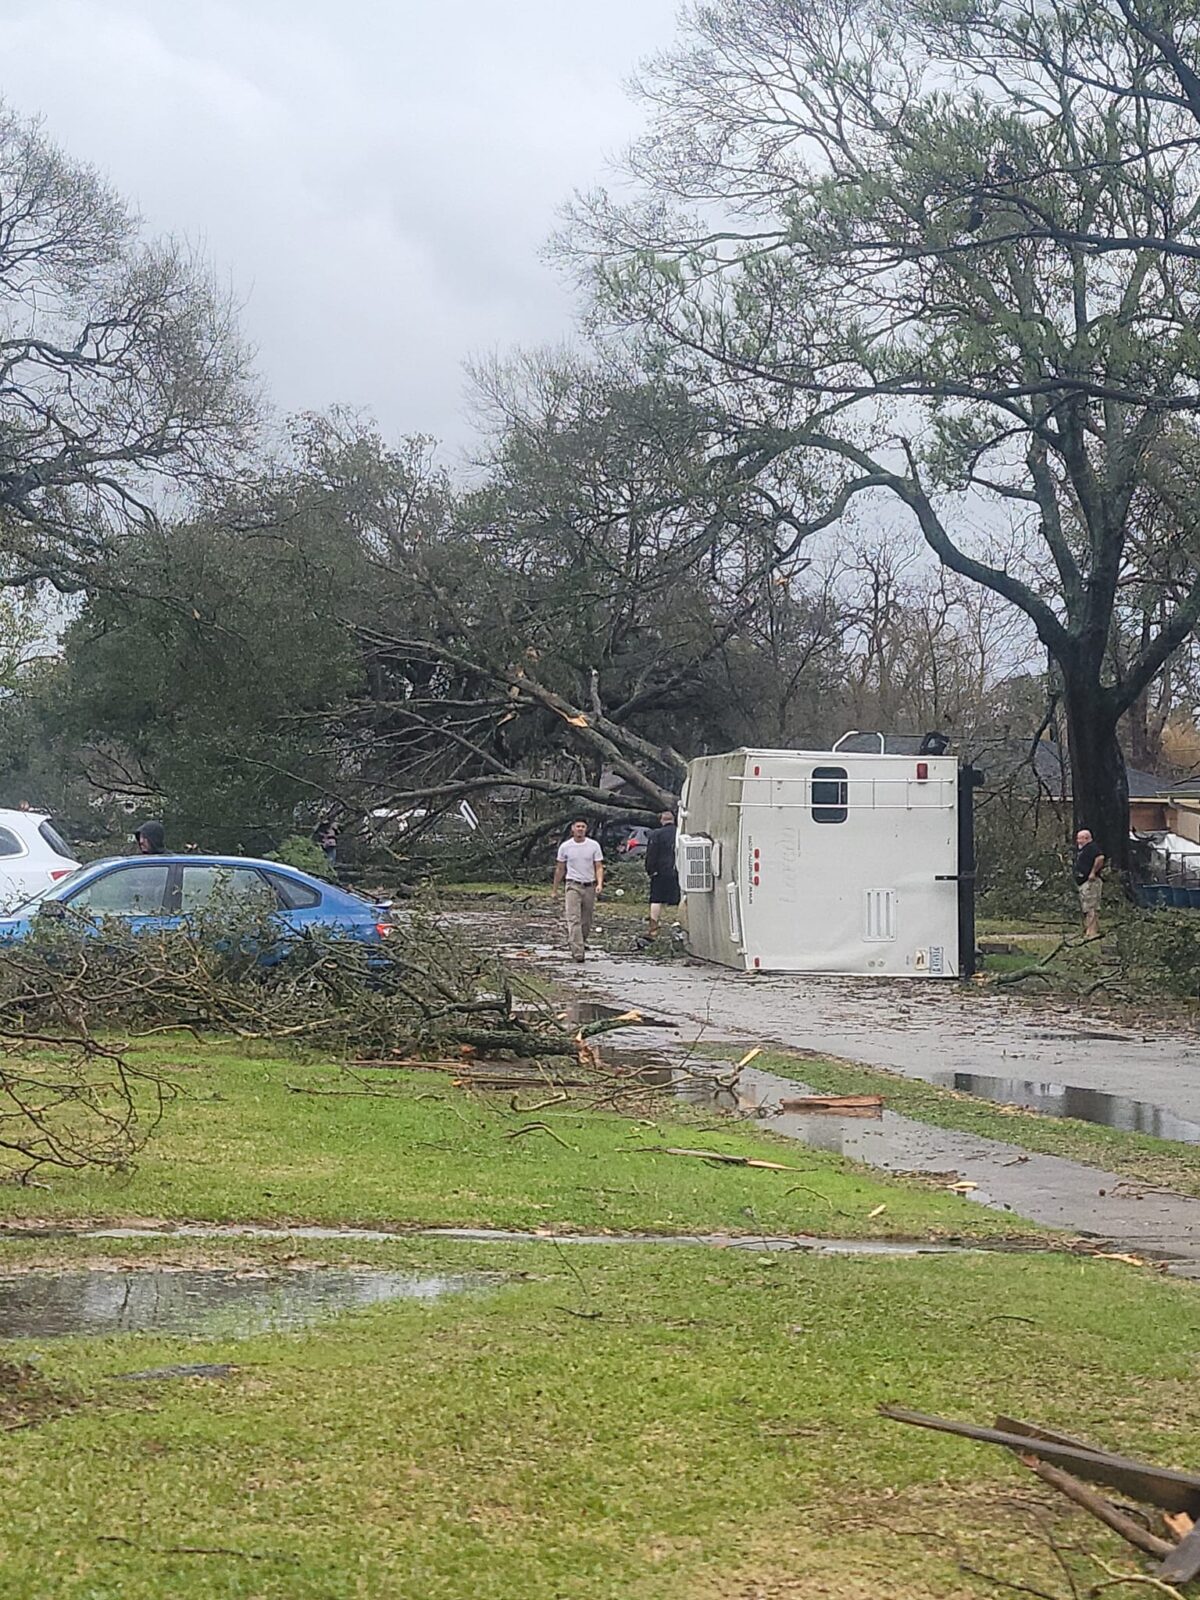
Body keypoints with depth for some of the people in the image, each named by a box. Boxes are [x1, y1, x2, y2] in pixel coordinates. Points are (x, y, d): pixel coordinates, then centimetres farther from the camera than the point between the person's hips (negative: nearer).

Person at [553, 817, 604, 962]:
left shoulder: (594, 846, 0)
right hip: (573, 886, -2)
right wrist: (555, 889, 13)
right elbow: (560, 869, 10)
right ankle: (578, 952, -21)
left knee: (586, 922, 11)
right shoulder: (565, 847, 1)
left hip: (589, 887, 2)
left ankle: (582, 942, 35)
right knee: (574, 920, -15)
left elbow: (599, 867, -1)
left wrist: (600, 884, -18)